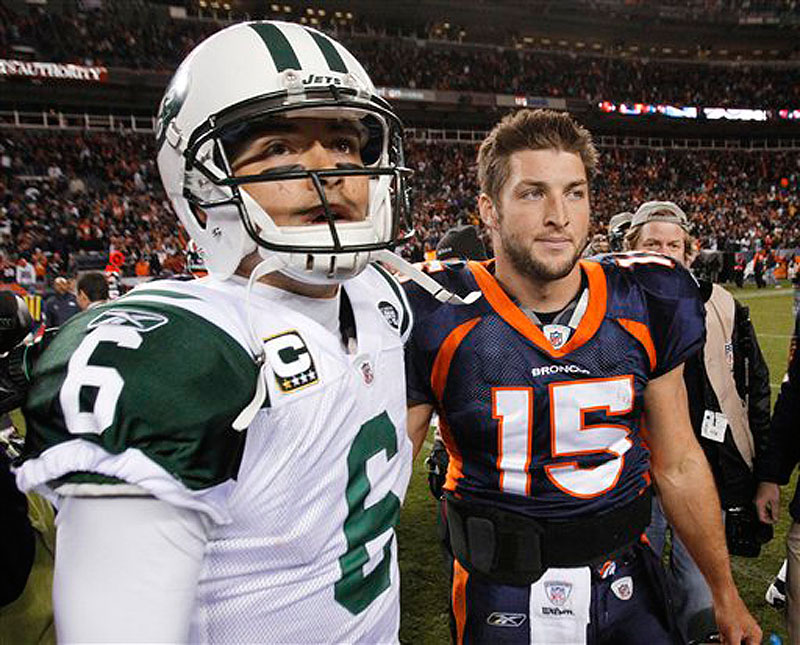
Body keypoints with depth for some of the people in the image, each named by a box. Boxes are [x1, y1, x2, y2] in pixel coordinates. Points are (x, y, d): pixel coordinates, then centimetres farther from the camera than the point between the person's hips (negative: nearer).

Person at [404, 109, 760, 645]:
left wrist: (725, 593, 11)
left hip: (626, 582, 3)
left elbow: (679, 464, 2)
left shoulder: (643, 306, -8)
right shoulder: (440, 321, -18)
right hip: (501, 600, -2)